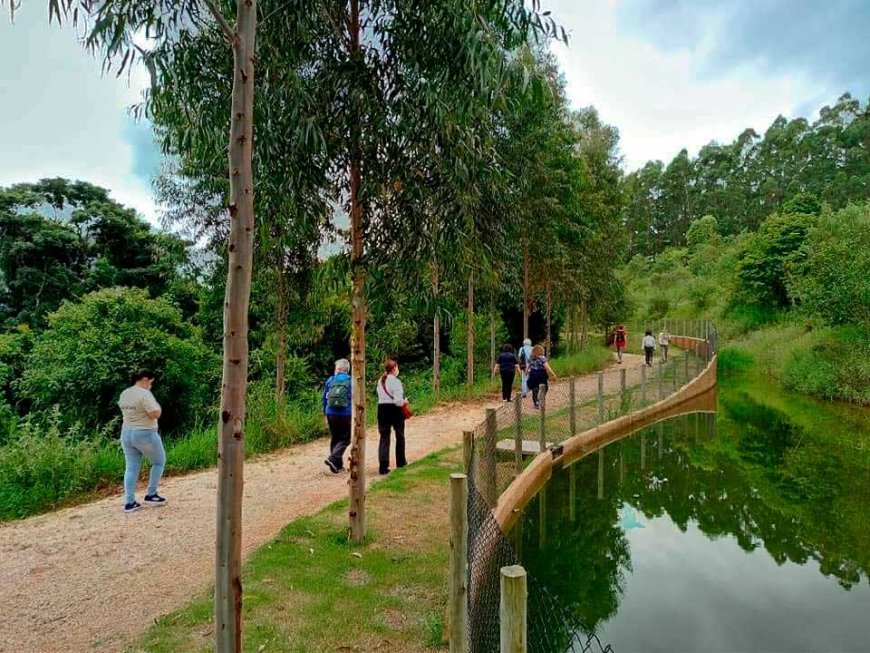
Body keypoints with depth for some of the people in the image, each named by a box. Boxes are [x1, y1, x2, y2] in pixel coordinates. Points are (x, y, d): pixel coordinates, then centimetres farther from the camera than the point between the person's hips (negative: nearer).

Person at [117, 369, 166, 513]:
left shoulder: (124, 394, 8)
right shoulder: (145, 394, -19)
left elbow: (126, 412, 18)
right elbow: (155, 414, -23)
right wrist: (158, 406, -4)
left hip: (126, 434, 8)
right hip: (145, 435, -8)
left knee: (131, 468, 10)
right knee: (159, 462, 12)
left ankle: (129, 503, 10)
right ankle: (151, 495, 13)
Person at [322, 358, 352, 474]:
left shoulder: (330, 380, 5)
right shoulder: (351, 381, -3)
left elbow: (325, 398, 10)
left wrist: (325, 414, 19)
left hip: (331, 414, 3)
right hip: (346, 415, -3)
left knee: (335, 438, 15)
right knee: (345, 439, 6)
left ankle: (338, 465, 20)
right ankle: (333, 458, -15)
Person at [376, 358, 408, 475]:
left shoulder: (380, 381, 6)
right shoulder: (396, 381, -15)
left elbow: (381, 395, 8)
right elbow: (398, 401, -21)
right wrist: (404, 401, 0)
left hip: (382, 409, 5)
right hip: (395, 410, -5)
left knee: (384, 438, 4)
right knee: (400, 436, 16)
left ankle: (383, 466, -4)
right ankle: (400, 462, 29)